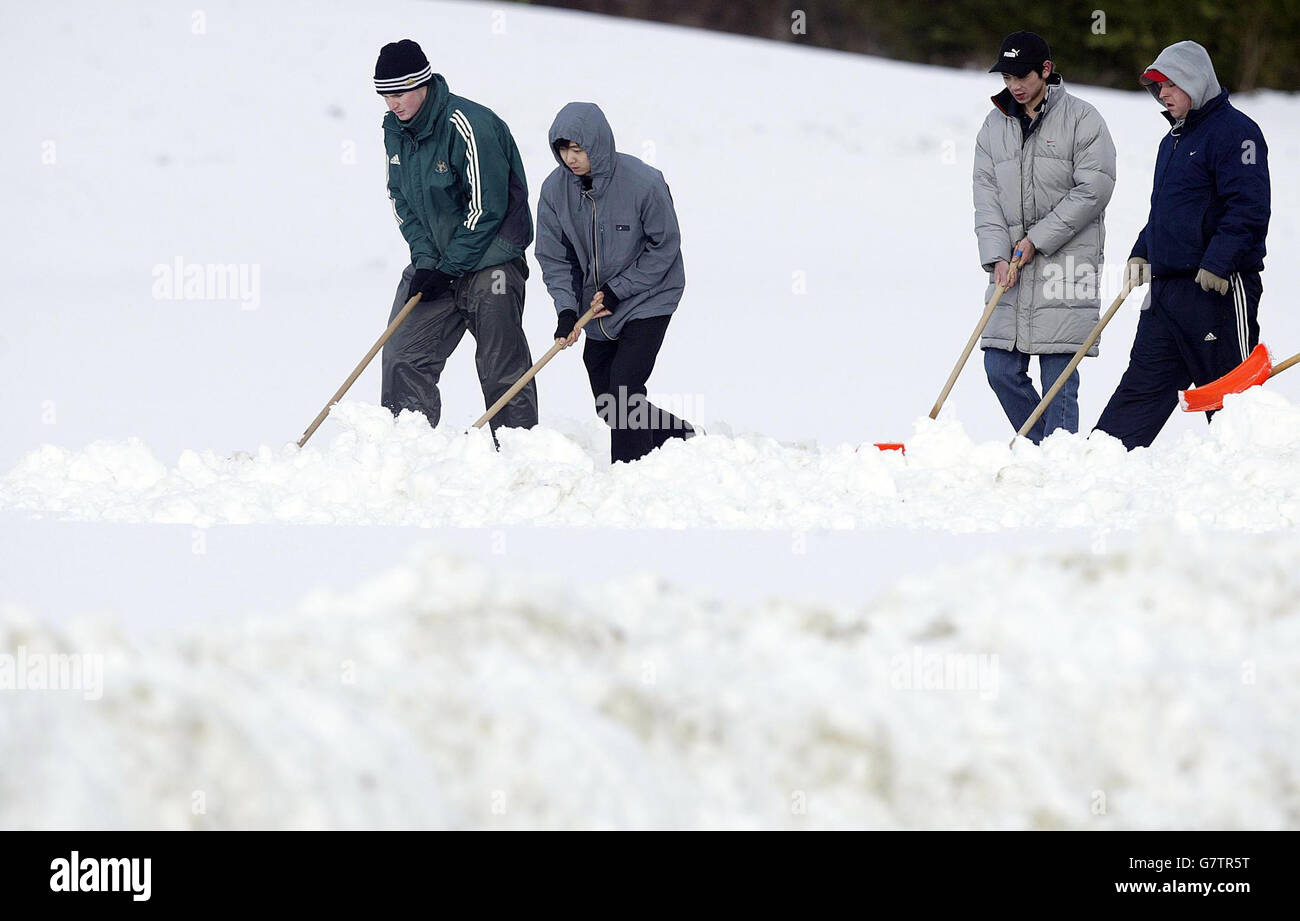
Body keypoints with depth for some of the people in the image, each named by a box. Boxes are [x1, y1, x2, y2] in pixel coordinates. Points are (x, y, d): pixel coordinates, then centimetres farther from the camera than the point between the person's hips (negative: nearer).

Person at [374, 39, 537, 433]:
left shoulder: (467, 126, -21)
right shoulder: (395, 128, 3)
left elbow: (487, 209, -20)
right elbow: (402, 200, 10)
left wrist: (446, 268, -16)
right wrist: (425, 260, -4)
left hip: (487, 259, -7)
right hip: (435, 260, 7)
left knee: (502, 369, -2)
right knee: (403, 357, -1)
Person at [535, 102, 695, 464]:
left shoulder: (644, 183, -22)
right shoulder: (555, 189, -9)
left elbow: (664, 247, -12)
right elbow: (554, 257, -3)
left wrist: (617, 290, -15)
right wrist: (566, 308, -16)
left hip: (648, 298, -5)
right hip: (598, 307, 5)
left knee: (624, 387, -17)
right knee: (607, 405, 9)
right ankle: (684, 438, 29)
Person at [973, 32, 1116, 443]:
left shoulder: (1082, 119, -3)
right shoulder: (994, 127, 12)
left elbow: (1092, 190, -10)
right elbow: (987, 198, 7)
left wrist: (1035, 241, -12)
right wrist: (998, 257, -8)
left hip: (1066, 265, -5)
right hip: (1011, 266, 5)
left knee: (1058, 377, -6)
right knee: (1001, 370, 2)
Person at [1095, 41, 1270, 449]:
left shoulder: (1234, 132, -9)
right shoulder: (1173, 140, 20)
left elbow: (1248, 208, -18)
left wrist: (1217, 264, -24)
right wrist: (1141, 252, 14)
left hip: (1218, 289, -9)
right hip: (1166, 287, 9)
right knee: (1143, 383, 6)